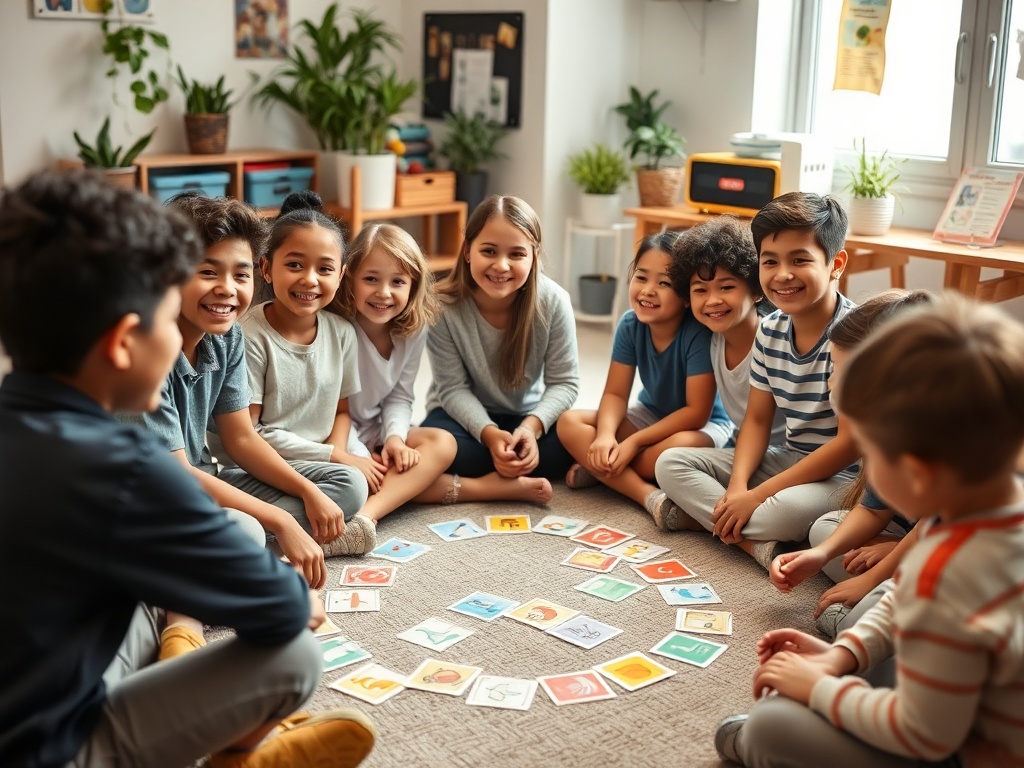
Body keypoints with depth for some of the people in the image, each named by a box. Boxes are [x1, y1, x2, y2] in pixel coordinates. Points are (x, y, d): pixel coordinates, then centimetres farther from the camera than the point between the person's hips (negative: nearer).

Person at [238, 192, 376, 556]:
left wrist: (338, 452, -12)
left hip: (322, 457, 7)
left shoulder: (341, 332, 2)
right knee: (349, 485, -28)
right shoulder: (250, 335, -15)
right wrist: (332, 456, -14)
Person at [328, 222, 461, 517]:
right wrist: (358, 458, -23)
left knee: (443, 443, -19)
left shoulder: (413, 329, -7)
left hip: (375, 431, 5)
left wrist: (395, 436, -19)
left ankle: (367, 513, -37)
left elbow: (399, 397, 0)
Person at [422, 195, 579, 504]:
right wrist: (489, 434, -33)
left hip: (528, 417, 2)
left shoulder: (553, 301, -19)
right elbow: (453, 388, -17)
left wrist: (532, 426, -31)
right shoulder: (443, 305, -22)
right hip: (467, 415, -2)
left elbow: (563, 382, -13)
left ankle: (473, 485, -25)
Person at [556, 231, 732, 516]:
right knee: (569, 423, -14)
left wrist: (634, 442, -28)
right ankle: (649, 495, -25)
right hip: (650, 415, 6)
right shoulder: (630, 324, -12)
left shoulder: (699, 333, -28)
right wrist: (605, 434, -30)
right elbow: (615, 394, -8)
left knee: (681, 446, -41)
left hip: (703, 426, -5)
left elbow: (696, 412, -26)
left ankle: (599, 471, -14)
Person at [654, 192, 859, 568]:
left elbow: (850, 443, -22)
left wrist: (756, 495, -20)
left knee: (794, 507, -41)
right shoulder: (770, 330, 1)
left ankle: (700, 514, -16)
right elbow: (757, 418, 8)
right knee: (670, 463, -3)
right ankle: (756, 542, -18)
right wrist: (737, 485, -13)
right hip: (785, 459, 8)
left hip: (841, 475, -8)